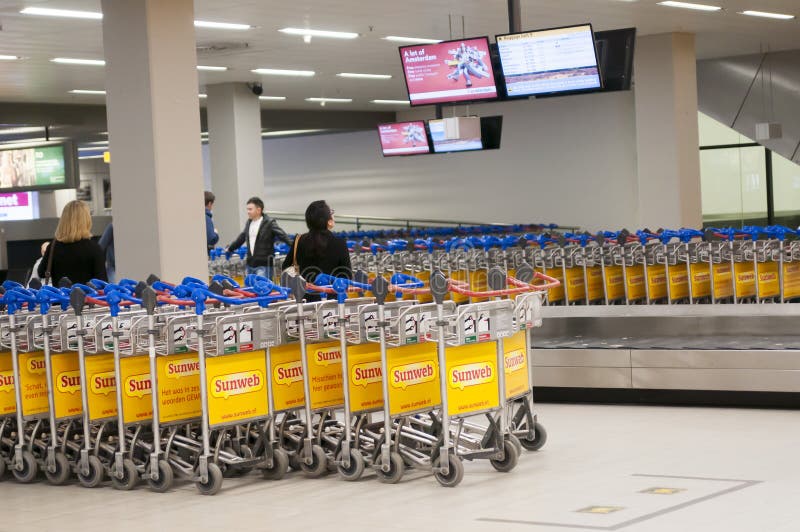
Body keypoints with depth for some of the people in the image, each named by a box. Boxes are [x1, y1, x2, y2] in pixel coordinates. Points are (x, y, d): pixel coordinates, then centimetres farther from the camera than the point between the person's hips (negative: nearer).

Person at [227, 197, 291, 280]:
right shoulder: (249, 223, 12)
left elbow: (283, 236, -16)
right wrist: (230, 249, 38)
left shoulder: (269, 223, -8)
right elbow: (241, 238, 27)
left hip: (264, 265, -7)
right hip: (250, 264, 7)